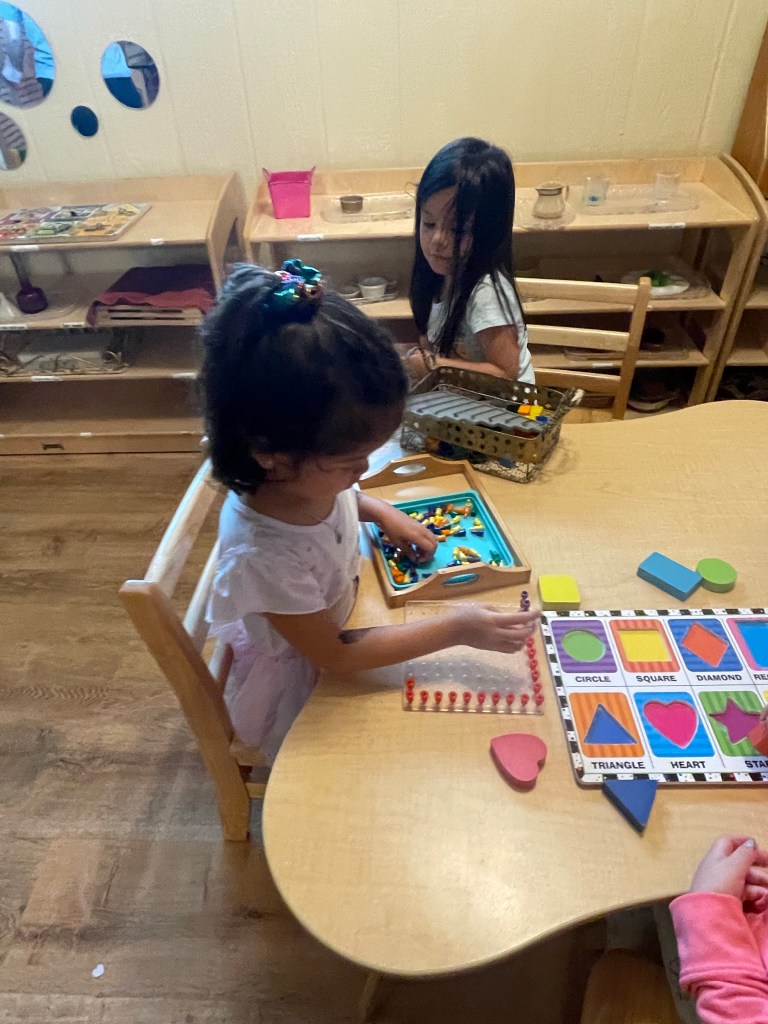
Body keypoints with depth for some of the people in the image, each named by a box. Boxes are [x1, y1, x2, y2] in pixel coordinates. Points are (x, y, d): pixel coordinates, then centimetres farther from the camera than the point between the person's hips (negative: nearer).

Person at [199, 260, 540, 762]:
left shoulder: (301, 470, -23)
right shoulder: (263, 555, -43)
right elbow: (333, 654, -27)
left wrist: (381, 511, -10)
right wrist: (454, 628, -29)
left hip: (337, 620, 6)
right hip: (298, 680, -5)